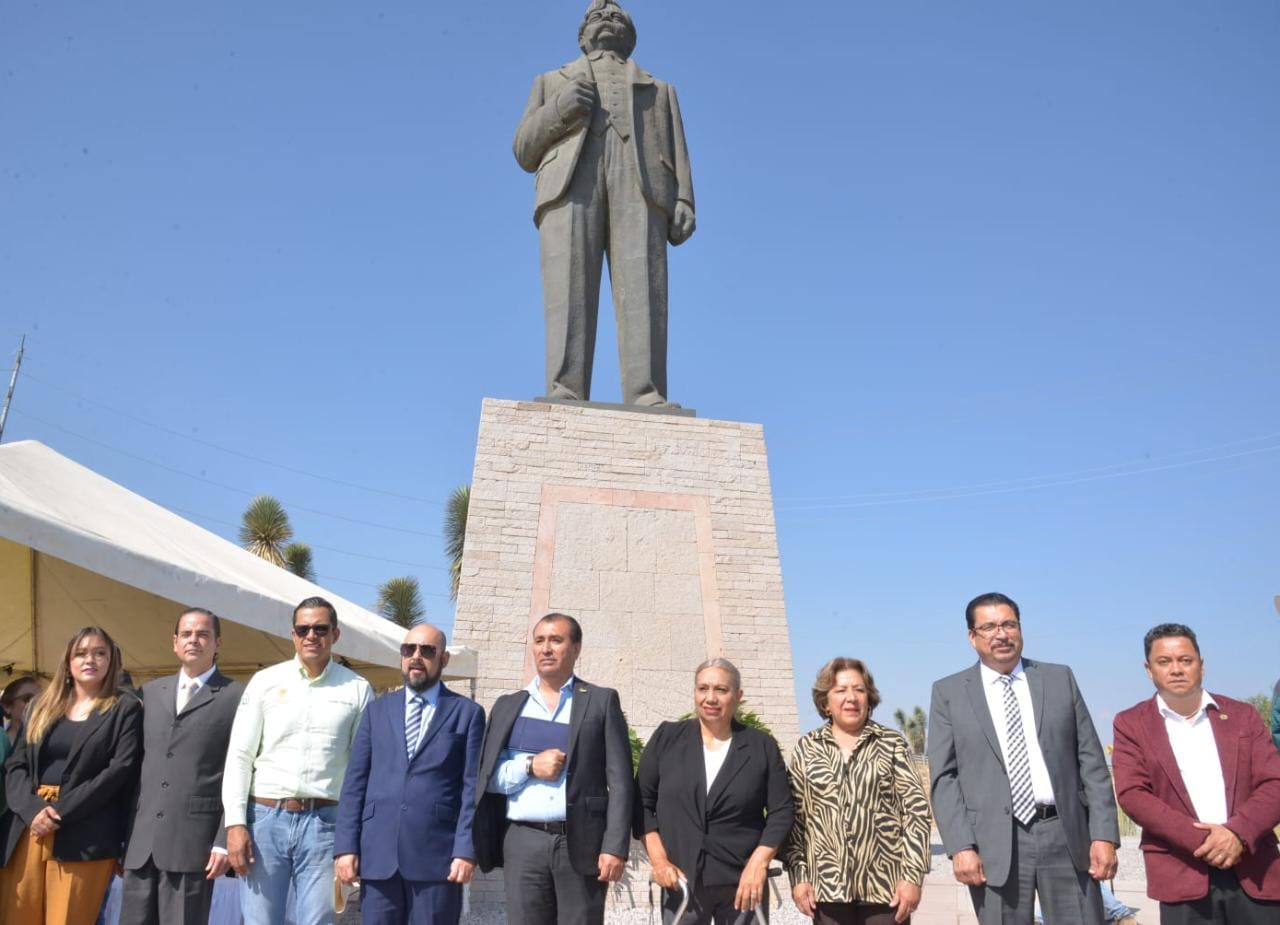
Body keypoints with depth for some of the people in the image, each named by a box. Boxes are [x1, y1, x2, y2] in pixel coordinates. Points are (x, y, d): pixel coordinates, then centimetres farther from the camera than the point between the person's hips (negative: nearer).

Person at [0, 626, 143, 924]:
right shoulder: (41, 706, 16)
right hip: (28, 826, 4)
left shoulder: (125, 709, 2)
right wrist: (34, 809, -9)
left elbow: (120, 770, -8)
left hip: (83, 836, -4)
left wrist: (60, 812, -13)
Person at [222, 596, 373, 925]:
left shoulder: (357, 689, 1)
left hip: (323, 821, -1)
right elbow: (239, 756, 4)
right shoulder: (265, 681, 4)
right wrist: (235, 823, -4)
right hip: (265, 816, 1)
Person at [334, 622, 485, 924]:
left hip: (437, 855, -2)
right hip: (378, 853, 3)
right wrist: (346, 845, 0)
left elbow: (472, 787, -2)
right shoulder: (377, 710, 12)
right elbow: (355, 781, 8)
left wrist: (465, 850, -10)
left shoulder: (467, 713, 3)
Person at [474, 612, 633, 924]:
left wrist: (615, 847, -10)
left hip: (582, 843, -2)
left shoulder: (601, 701, 4)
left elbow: (619, 779, -1)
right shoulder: (508, 706, 12)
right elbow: (487, 776, 9)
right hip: (523, 842, 2)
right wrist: (529, 766, -9)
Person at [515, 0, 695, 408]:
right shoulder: (551, 81, 35)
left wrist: (684, 203, -1)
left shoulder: (660, 90, 37)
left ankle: (649, 405, -32)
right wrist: (559, 107, 1)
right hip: (570, 181, 0)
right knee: (569, 290, -22)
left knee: (643, 293, -21)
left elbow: (678, 156, 20)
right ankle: (565, 399, -33)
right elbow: (526, 151, 21)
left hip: (641, 182, 1)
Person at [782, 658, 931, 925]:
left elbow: (916, 810, -1)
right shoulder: (806, 748, 6)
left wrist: (913, 876, -7)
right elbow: (794, 817, 6)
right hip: (827, 884, 1)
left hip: (885, 883, -1)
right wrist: (798, 877, 0)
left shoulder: (892, 742, 3)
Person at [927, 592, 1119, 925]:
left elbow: (1091, 762, 7)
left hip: (1065, 834, 2)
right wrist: (961, 846, -9)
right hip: (995, 843, -1)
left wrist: (1104, 834, 0)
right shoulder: (949, 693, 4)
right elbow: (944, 777, 0)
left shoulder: (1060, 679, 10)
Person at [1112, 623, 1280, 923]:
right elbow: (1132, 794, -5)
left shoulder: (1242, 715, 10)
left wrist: (1238, 832, -14)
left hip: (1254, 871, 2)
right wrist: (1200, 840, -15)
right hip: (1183, 876, -2)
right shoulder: (1131, 724, 4)